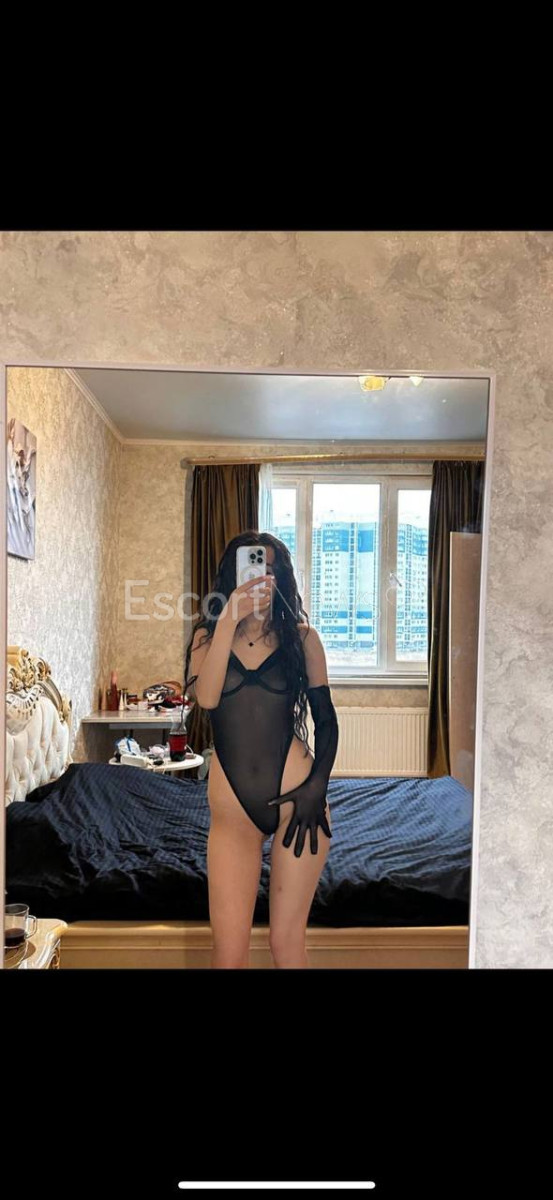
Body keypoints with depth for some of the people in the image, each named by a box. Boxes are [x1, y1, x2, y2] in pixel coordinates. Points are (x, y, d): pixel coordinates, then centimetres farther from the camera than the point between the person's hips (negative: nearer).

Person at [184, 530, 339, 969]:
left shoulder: (301, 637, 2)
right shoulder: (208, 636, 4)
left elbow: (326, 720, 5)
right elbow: (206, 697, -15)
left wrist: (317, 788, -8)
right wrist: (229, 620, -22)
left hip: (296, 800, -1)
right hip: (232, 809, 1)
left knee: (287, 941, 8)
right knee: (229, 949, 3)